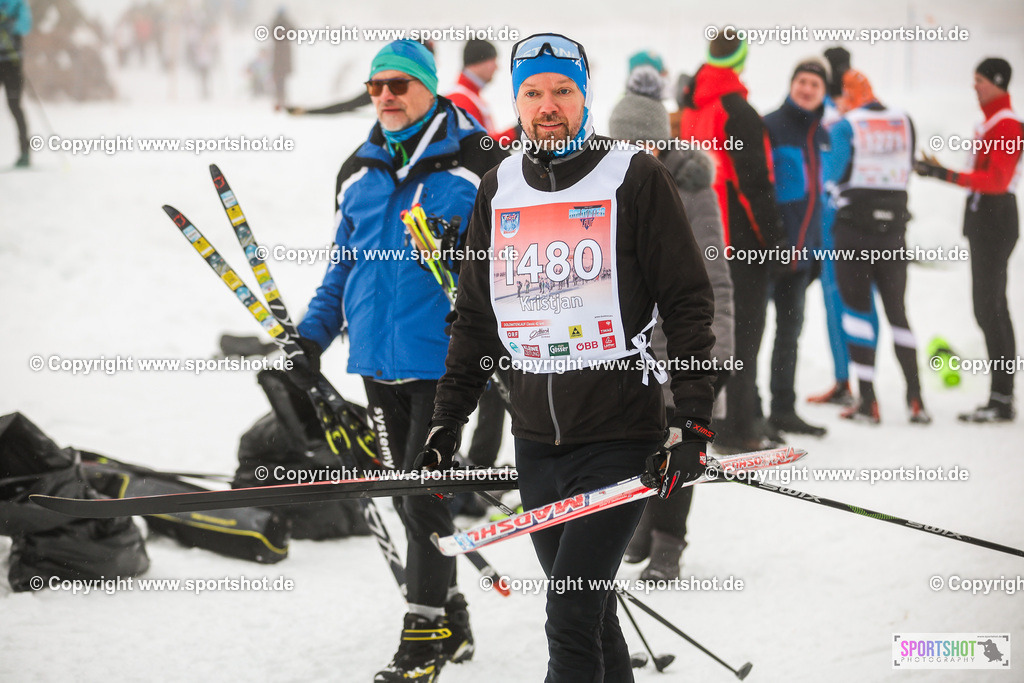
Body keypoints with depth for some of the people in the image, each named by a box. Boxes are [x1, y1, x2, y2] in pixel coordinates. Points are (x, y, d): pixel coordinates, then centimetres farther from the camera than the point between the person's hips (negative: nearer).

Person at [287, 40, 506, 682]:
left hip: (444, 357, -6)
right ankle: (451, 619, 23)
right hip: (378, 359, 6)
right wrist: (312, 336, 17)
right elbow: (345, 263, 22)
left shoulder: (476, 163, -5)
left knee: (425, 495, -7)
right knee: (409, 494, 10)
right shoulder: (358, 172, 13)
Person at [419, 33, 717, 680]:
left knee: (572, 618, -13)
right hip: (536, 444, 5)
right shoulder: (499, 189, 12)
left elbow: (690, 303, -5)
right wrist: (446, 424, 14)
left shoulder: (636, 177, -4)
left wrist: (693, 425, -12)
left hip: (620, 439, -5)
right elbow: (475, 318, 19)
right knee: (587, 613, 10)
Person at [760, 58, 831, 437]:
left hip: (801, 249, 8)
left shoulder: (822, 135, 14)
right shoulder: (771, 127, -9)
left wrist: (816, 246, 20)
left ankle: (783, 409, 24)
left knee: (790, 328, 15)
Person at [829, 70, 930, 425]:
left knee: (856, 310, 2)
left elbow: (834, 174, -12)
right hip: (894, 230, 4)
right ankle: (915, 398, 4)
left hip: (854, 226, -4)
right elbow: (907, 169, 13)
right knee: (897, 311, 11)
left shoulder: (844, 127, -8)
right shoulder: (904, 122, 5)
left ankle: (868, 401, -3)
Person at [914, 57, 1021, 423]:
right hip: (985, 219, 11)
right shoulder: (992, 121, 17)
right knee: (992, 309, 11)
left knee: (989, 309, -10)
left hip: (994, 220, -11)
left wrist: (949, 175, -26)